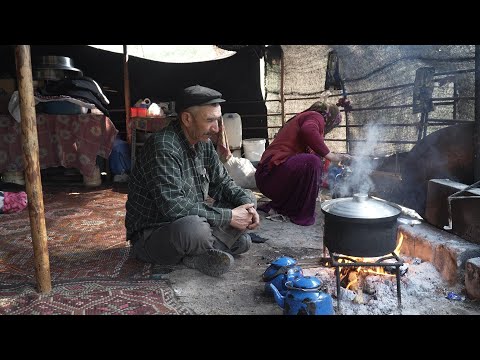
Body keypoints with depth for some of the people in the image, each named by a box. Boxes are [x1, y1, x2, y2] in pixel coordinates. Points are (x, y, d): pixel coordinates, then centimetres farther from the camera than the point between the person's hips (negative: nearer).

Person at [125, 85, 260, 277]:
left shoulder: (204, 143, 2)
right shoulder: (162, 147, -24)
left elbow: (222, 183, 9)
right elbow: (172, 206, -32)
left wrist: (246, 203, -11)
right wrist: (229, 216, -27)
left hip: (193, 222, 9)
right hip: (151, 236, -8)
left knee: (247, 198, 1)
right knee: (193, 228, -40)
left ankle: (198, 255, -13)